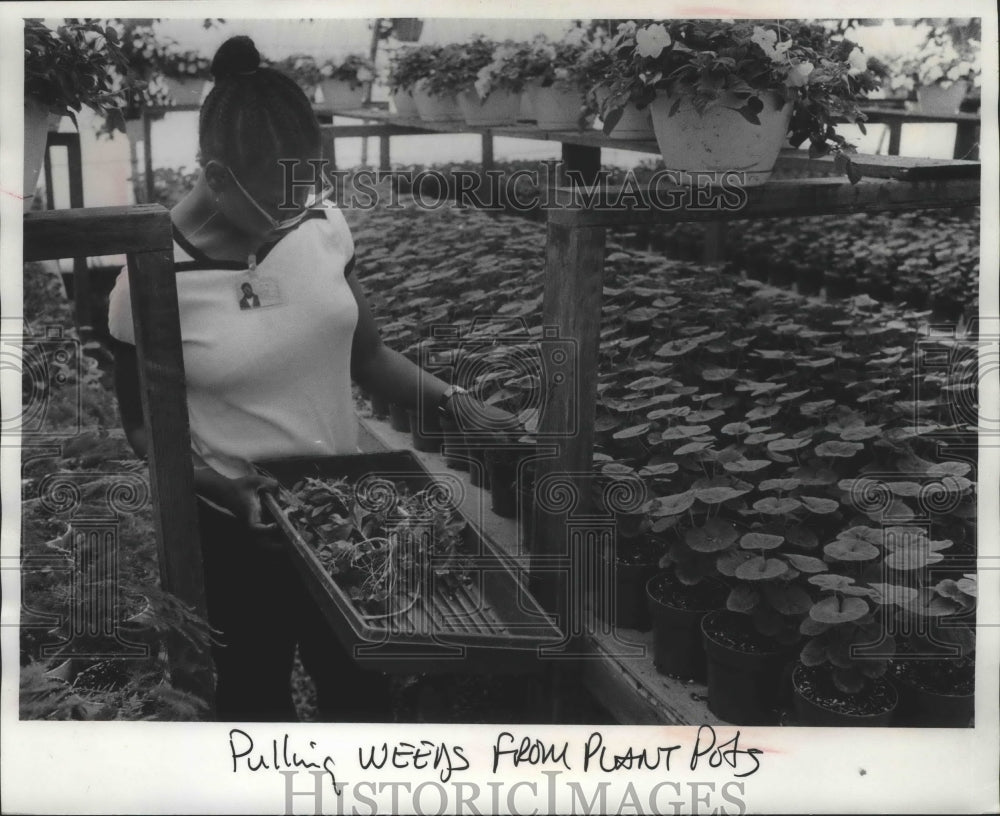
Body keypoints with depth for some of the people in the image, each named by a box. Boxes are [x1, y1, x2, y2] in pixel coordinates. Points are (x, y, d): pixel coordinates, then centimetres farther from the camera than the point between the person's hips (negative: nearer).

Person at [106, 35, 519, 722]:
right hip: (240, 532, -3)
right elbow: (143, 423, -6)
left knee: (362, 687, 18)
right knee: (257, 689, 19)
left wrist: (455, 403, -10)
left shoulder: (322, 223, -8)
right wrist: (214, 479, -24)